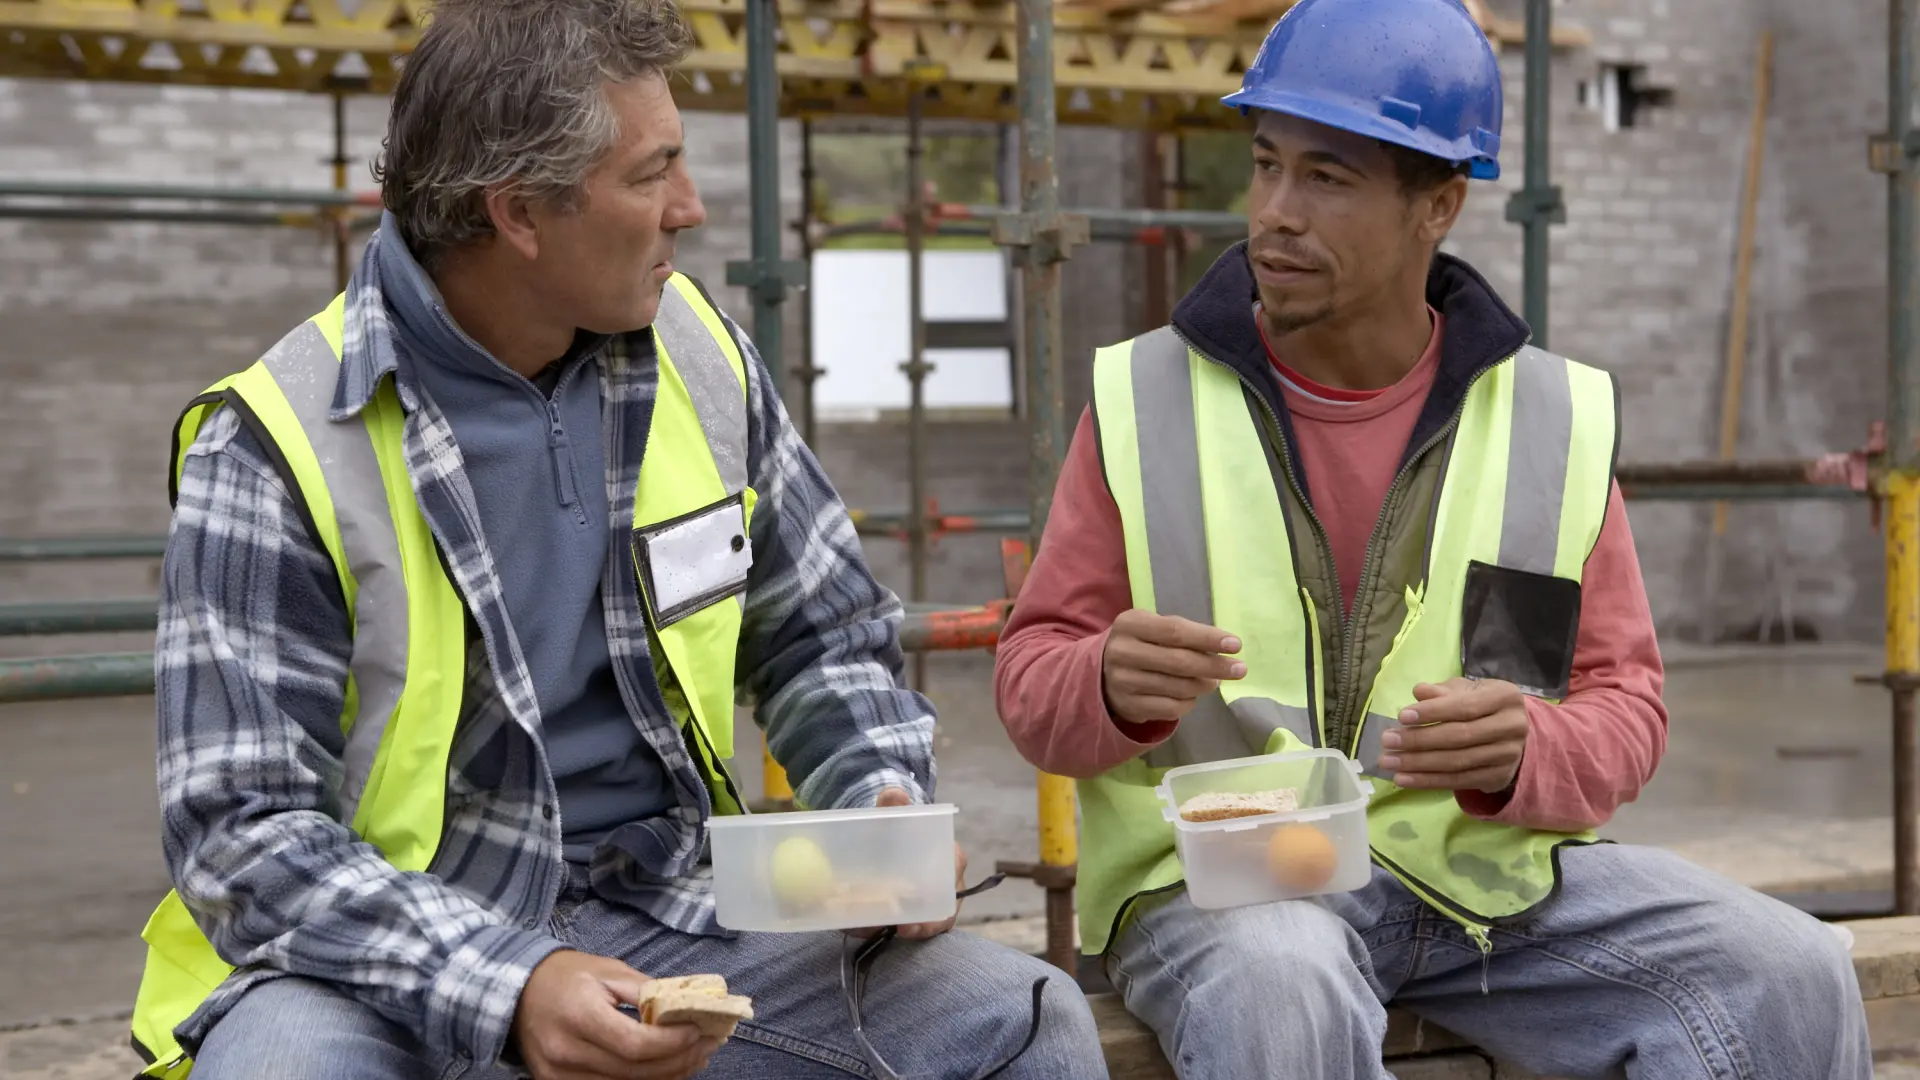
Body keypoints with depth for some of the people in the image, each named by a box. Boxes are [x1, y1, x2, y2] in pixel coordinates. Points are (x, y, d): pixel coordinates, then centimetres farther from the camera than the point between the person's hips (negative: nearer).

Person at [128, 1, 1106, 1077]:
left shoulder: (700, 353, 4)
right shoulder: (278, 450, -13)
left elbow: (825, 639, 15)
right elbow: (246, 832, -16)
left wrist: (888, 805, -7)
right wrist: (508, 992, -30)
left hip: (663, 916, 4)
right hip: (388, 954, -3)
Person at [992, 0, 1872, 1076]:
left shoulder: (1556, 418, 5)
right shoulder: (1144, 398, 2)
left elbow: (1624, 708, 6)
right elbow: (1032, 683, 4)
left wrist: (1525, 755, -18)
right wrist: (1111, 687, -21)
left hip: (1491, 864, 2)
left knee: (1792, 980, -17)